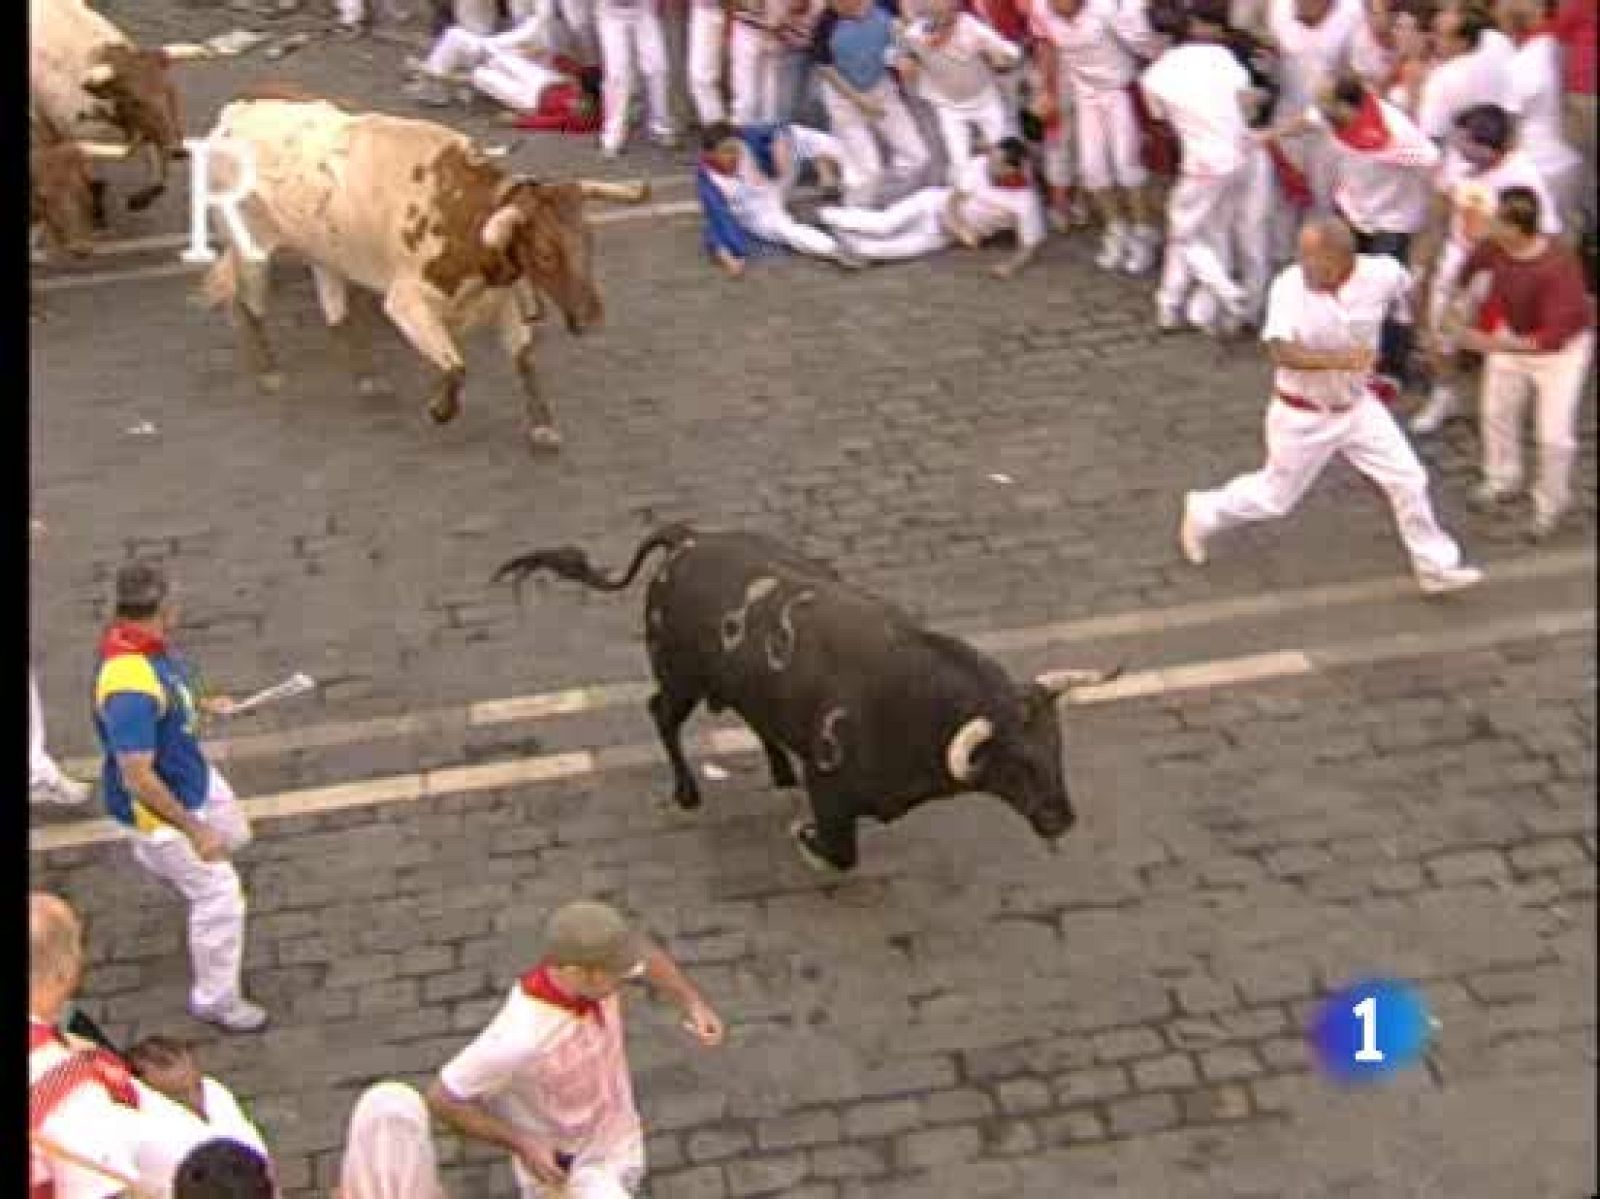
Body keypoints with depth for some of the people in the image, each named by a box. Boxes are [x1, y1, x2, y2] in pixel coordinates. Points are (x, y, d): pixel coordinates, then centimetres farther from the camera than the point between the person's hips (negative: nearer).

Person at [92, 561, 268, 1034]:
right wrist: (194, 831, -30)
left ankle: (153, 859, 65)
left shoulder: (141, 641, -13)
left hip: (193, 774, 9)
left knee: (235, 835, 33)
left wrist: (201, 705, 25)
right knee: (220, 896, 2)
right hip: (161, 805, -9)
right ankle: (215, 1000, 25)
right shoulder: (129, 688, -42)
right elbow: (137, 779, -37)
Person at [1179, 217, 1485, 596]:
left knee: (1408, 479, 5)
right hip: (1302, 415, -3)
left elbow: (1409, 288, 6)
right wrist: (1338, 359, -51)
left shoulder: (1381, 274, -19)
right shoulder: (1289, 286, -29)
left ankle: (1435, 566, 22)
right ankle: (1203, 514, 40)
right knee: (1276, 496, 13)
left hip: (1357, 406, 4)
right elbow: (1281, 352, -39)